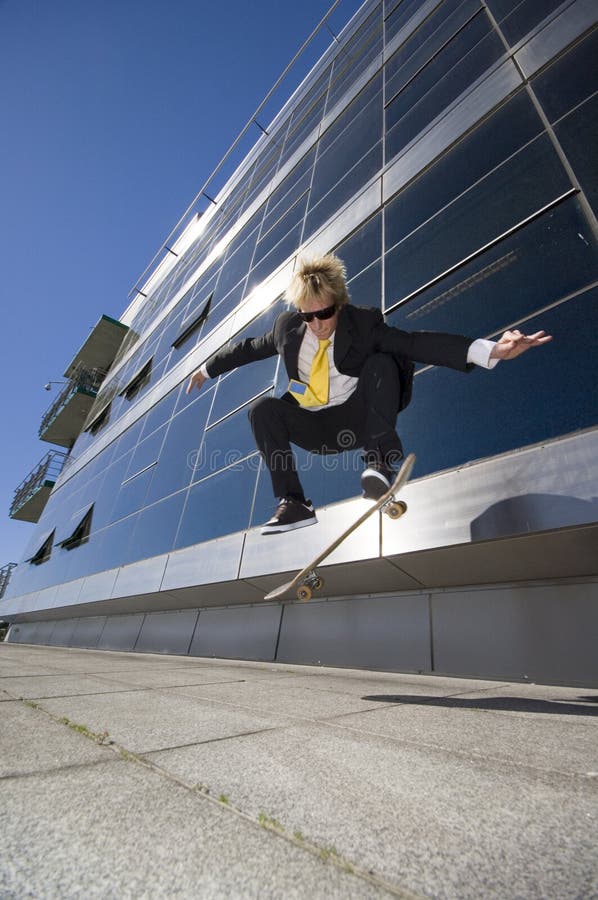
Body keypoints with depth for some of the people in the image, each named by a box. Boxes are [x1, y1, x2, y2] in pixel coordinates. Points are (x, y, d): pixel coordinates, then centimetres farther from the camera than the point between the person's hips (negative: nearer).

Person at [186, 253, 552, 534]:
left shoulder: (364, 322, -9)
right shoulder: (288, 326, 2)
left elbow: (419, 343, -23)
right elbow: (251, 347, 18)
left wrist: (488, 350, -38)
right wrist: (208, 368, 28)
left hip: (357, 417, -3)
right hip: (316, 429, 4)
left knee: (382, 363, -25)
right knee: (262, 408, -18)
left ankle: (380, 461, -31)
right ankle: (294, 504, -19)